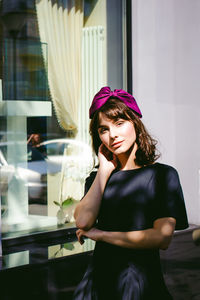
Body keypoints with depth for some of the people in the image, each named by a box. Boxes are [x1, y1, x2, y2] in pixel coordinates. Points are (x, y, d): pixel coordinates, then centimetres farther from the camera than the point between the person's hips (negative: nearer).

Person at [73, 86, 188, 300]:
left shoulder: (163, 174, -4)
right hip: (99, 280, 3)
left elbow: (162, 237, -15)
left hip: (140, 282, -3)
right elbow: (83, 221, -9)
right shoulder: (97, 178, 9)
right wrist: (105, 170, -2)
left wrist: (100, 234, -7)